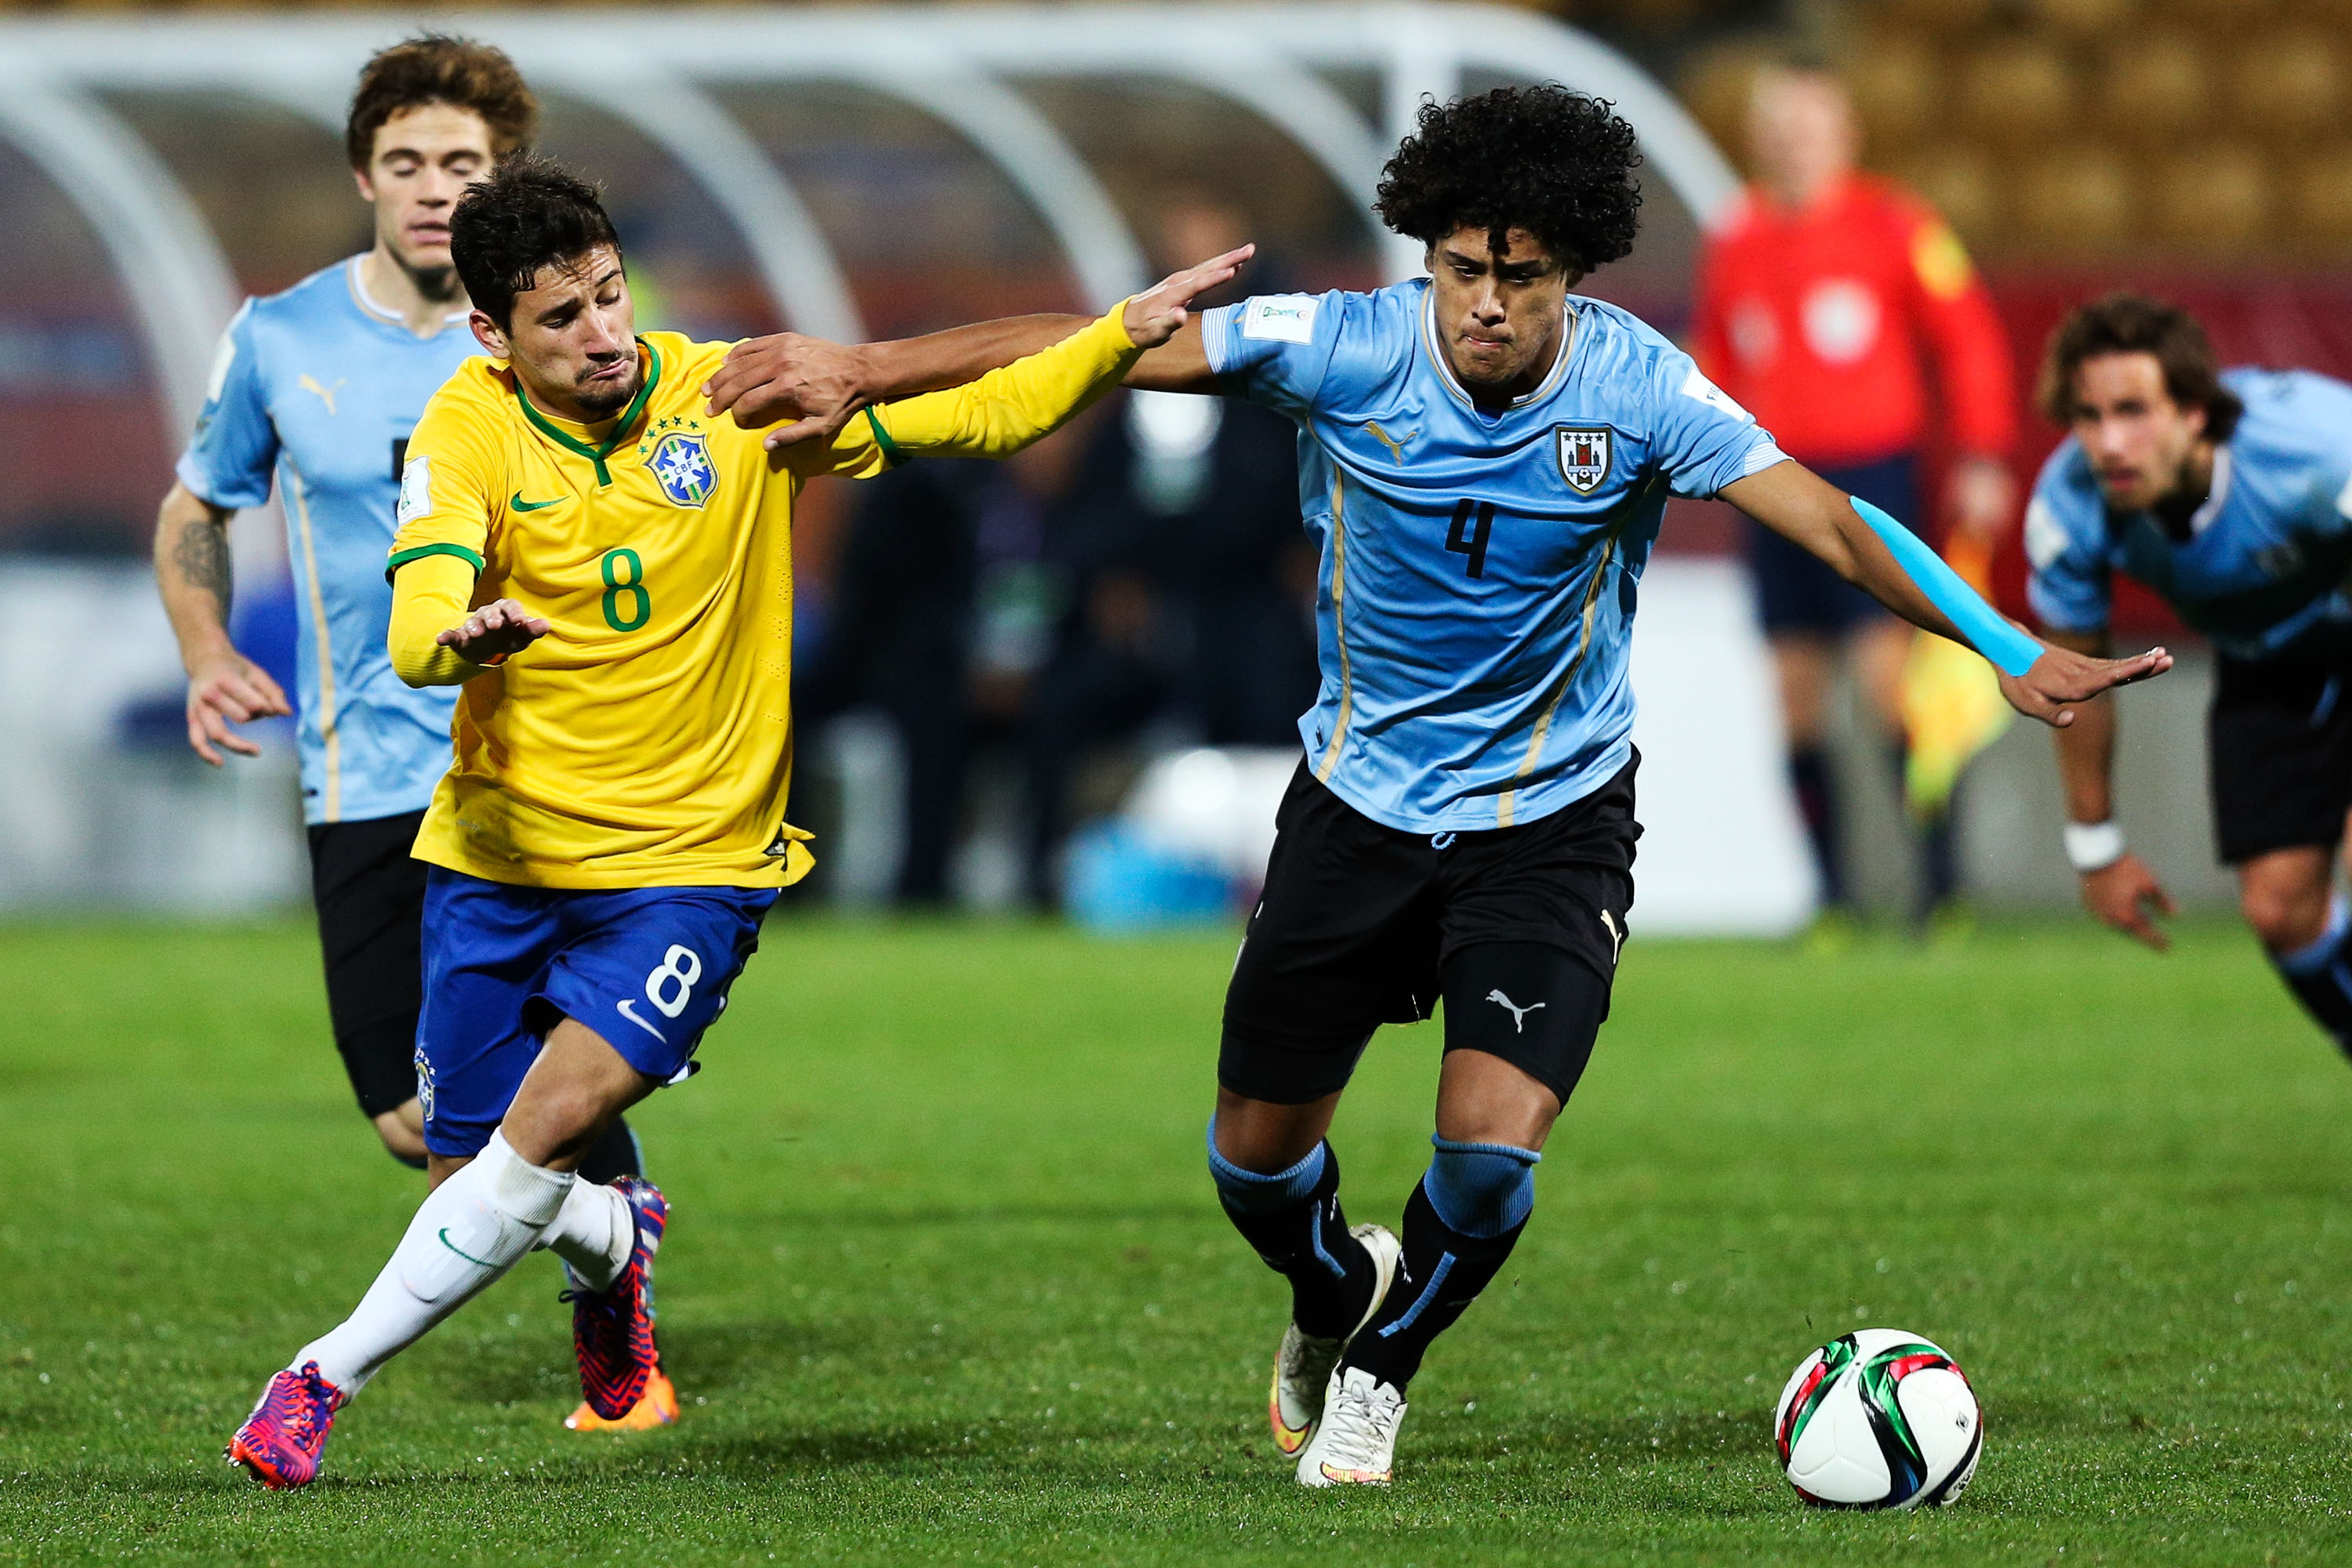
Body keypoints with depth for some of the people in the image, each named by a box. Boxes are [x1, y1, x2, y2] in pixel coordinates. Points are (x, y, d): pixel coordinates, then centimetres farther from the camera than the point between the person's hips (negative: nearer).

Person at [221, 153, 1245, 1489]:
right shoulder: (468, 428, -9)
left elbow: (970, 420, 1)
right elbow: (418, 626, -25)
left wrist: (1123, 338, -14)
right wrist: (466, 635, -49)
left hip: (688, 862, -1)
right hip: (500, 860, 1)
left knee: (550, 1125, -20)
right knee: (475, 1184, 4)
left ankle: (327, 1378, -5)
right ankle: (611, 1242, 41)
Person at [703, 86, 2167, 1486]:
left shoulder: (1636, 388, -18)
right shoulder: (1347, 350, -16)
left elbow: (1830, 520, -22)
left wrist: (2011, 652, -33)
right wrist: (861, 373, -14)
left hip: (1551, 818, -2)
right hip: (1360, 798, 2)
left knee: (1492, 1148, -18)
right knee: (1259, 1146, 7)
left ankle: (1383, 1363, 14)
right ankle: (1334, 1296, 44)